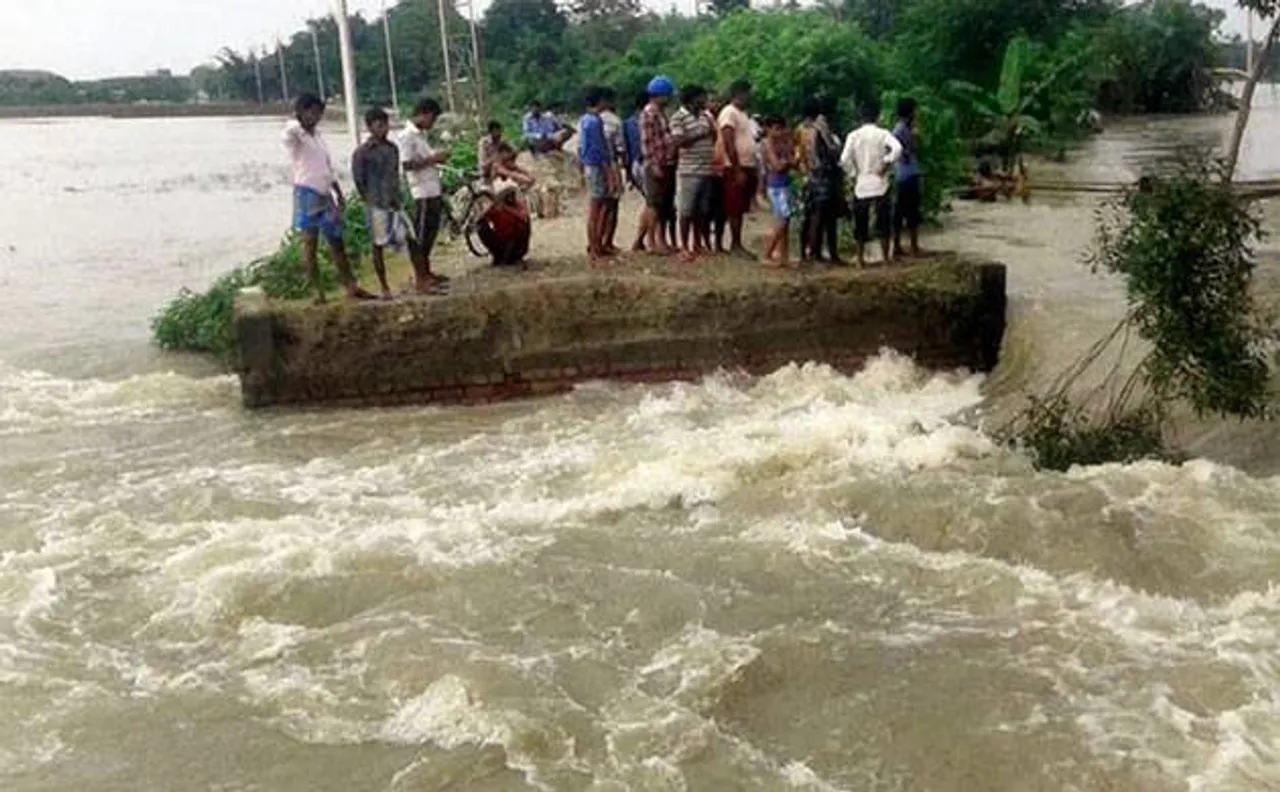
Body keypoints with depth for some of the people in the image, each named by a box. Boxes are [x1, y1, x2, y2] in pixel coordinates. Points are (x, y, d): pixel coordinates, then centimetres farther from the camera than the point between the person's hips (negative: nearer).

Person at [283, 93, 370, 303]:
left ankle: (351, 287, 17)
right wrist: (298, 119, -13)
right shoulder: (295, 136, -7)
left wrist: (339, 195, 16)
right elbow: (290, 128, -35)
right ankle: (318, 292, -2)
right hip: (307, 194, -7)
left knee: (337, 243, 11)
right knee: (310, 245, -4)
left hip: (325, 195, 7)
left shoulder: (319, 136, 16)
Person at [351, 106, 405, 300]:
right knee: (378, 246, 0)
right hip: (376, 205, -4)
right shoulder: (362, 152, -6)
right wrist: (369, 200, -2)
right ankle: (384, 287, 6)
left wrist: (397, 196, 12)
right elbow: (358, 179, -3)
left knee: (402, 240, -1)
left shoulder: (392, 148, 11)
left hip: (395, 203, 5)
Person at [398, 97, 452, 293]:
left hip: (433, 191, 10)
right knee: (419, 236, -5)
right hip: (421, 193, -10)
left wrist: (437, 158, 7)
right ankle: (419, 281, -3)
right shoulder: (407, 136, -13)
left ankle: (427, 273, 27)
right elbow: (407, 164, -21)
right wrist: (433, 159, -17)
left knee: (430, 233, 16)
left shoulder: (421, 134, 16)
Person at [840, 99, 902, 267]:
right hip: (879, 183, -1)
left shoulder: (853, 136, -1)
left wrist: (853, 174, 3)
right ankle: (886, 257, 10)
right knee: (883, 222, 7)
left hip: (861, 185, 1)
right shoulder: (882, 133, -4)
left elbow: (844, 160, -11)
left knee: (861, 223, 8)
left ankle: (861, 259, 9)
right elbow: (897, 148, -21)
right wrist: (886, 164, -9)